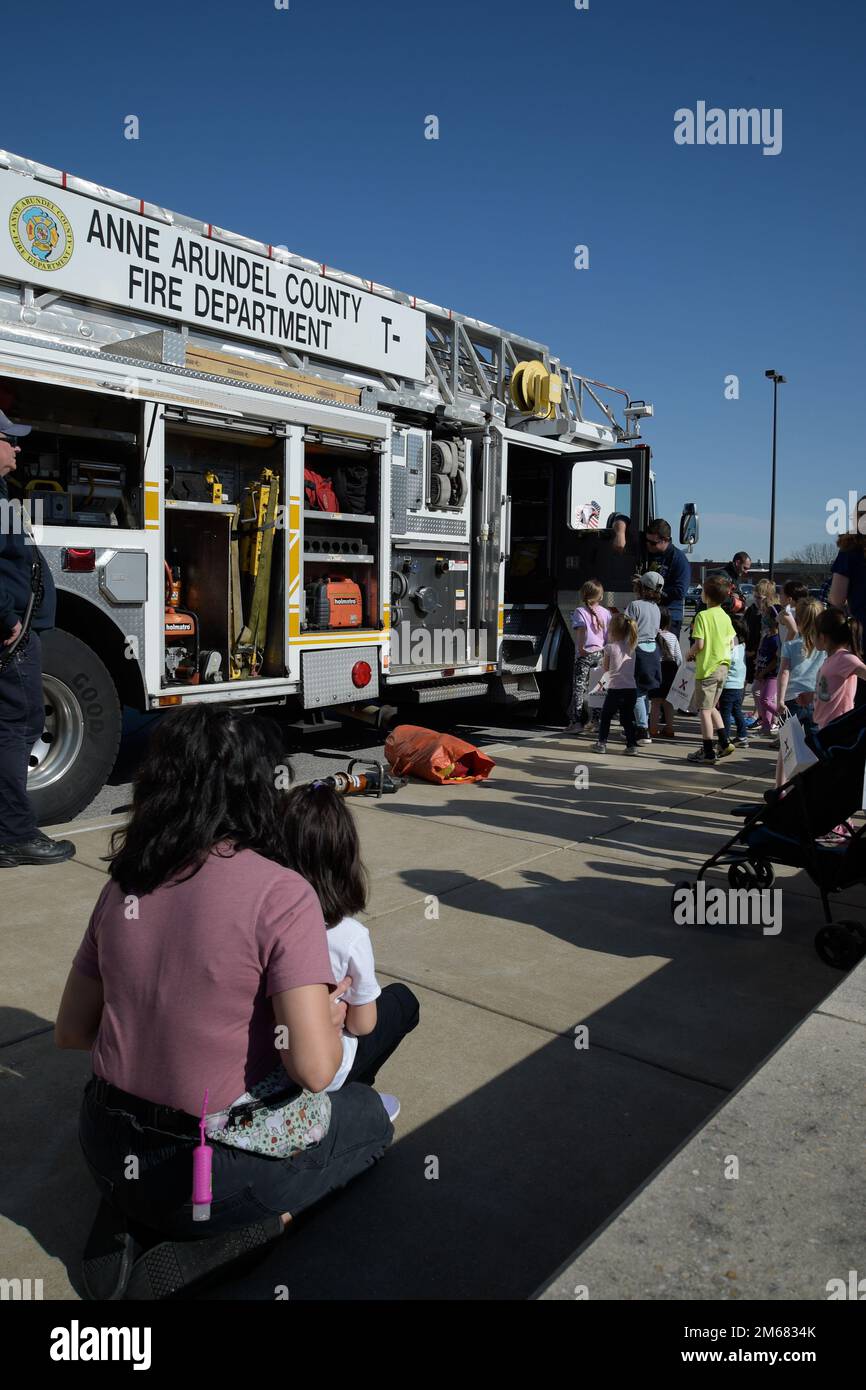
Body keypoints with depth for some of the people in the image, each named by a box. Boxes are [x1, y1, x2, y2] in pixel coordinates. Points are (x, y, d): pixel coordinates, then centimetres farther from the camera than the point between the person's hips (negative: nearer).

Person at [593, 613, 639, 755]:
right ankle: (632, 744, 9)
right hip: (631, 689, 4)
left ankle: (602, 743, 8)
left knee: (605, 717, 11)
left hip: (615, 689, -4)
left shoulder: (610, 647, -7)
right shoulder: (631, 647, 8)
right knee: (627, 719, 14)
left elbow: (606, 668, 3)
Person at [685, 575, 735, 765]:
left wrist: (690, 653, 0)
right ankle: (724, 743, 17)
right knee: (711, 707, 20)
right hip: (723, 666, 7)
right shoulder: (725, 617, 8)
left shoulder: (703, 616, -13)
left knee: (704, 710, 0)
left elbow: (699, 644, -19)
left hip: (707, 668, -7)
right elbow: (731, 645, 9)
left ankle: (708, 752, 2)